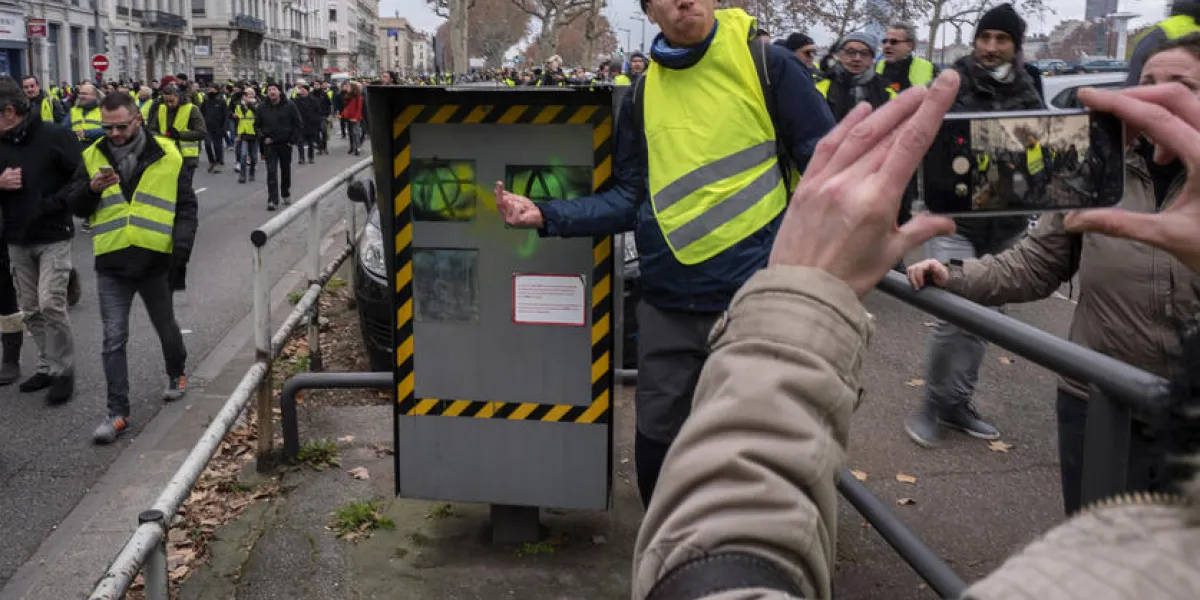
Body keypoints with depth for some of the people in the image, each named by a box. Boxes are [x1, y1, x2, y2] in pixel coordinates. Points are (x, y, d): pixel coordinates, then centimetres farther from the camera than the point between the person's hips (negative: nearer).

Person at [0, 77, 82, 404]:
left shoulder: (54, 137, -11)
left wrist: (55, 203, -18)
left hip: (53, 236, -6)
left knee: (51, 304, -10)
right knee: (30, 310, 11)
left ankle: (63, 370, 4)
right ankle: (47, 365, 24)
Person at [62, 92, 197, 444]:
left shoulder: (167, 156, -3)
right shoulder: (93, 157, 2)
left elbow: (186, 206, 0)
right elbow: (75, 207, 3)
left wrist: (182, 246, -12)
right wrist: (92, 189, -18)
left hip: (155, 260, -1)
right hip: (111, 263, 1)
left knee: (166, 327, 18)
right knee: (114, 339, -2)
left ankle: (177, 375, 45)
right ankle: (118, 414, 2)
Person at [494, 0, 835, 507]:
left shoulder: (766, 64, -4)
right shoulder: (642, 95, 7)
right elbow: (628, 199, 6)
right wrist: (545, 216, -5)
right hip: (667, 303, 4)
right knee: (655, 441, 13)